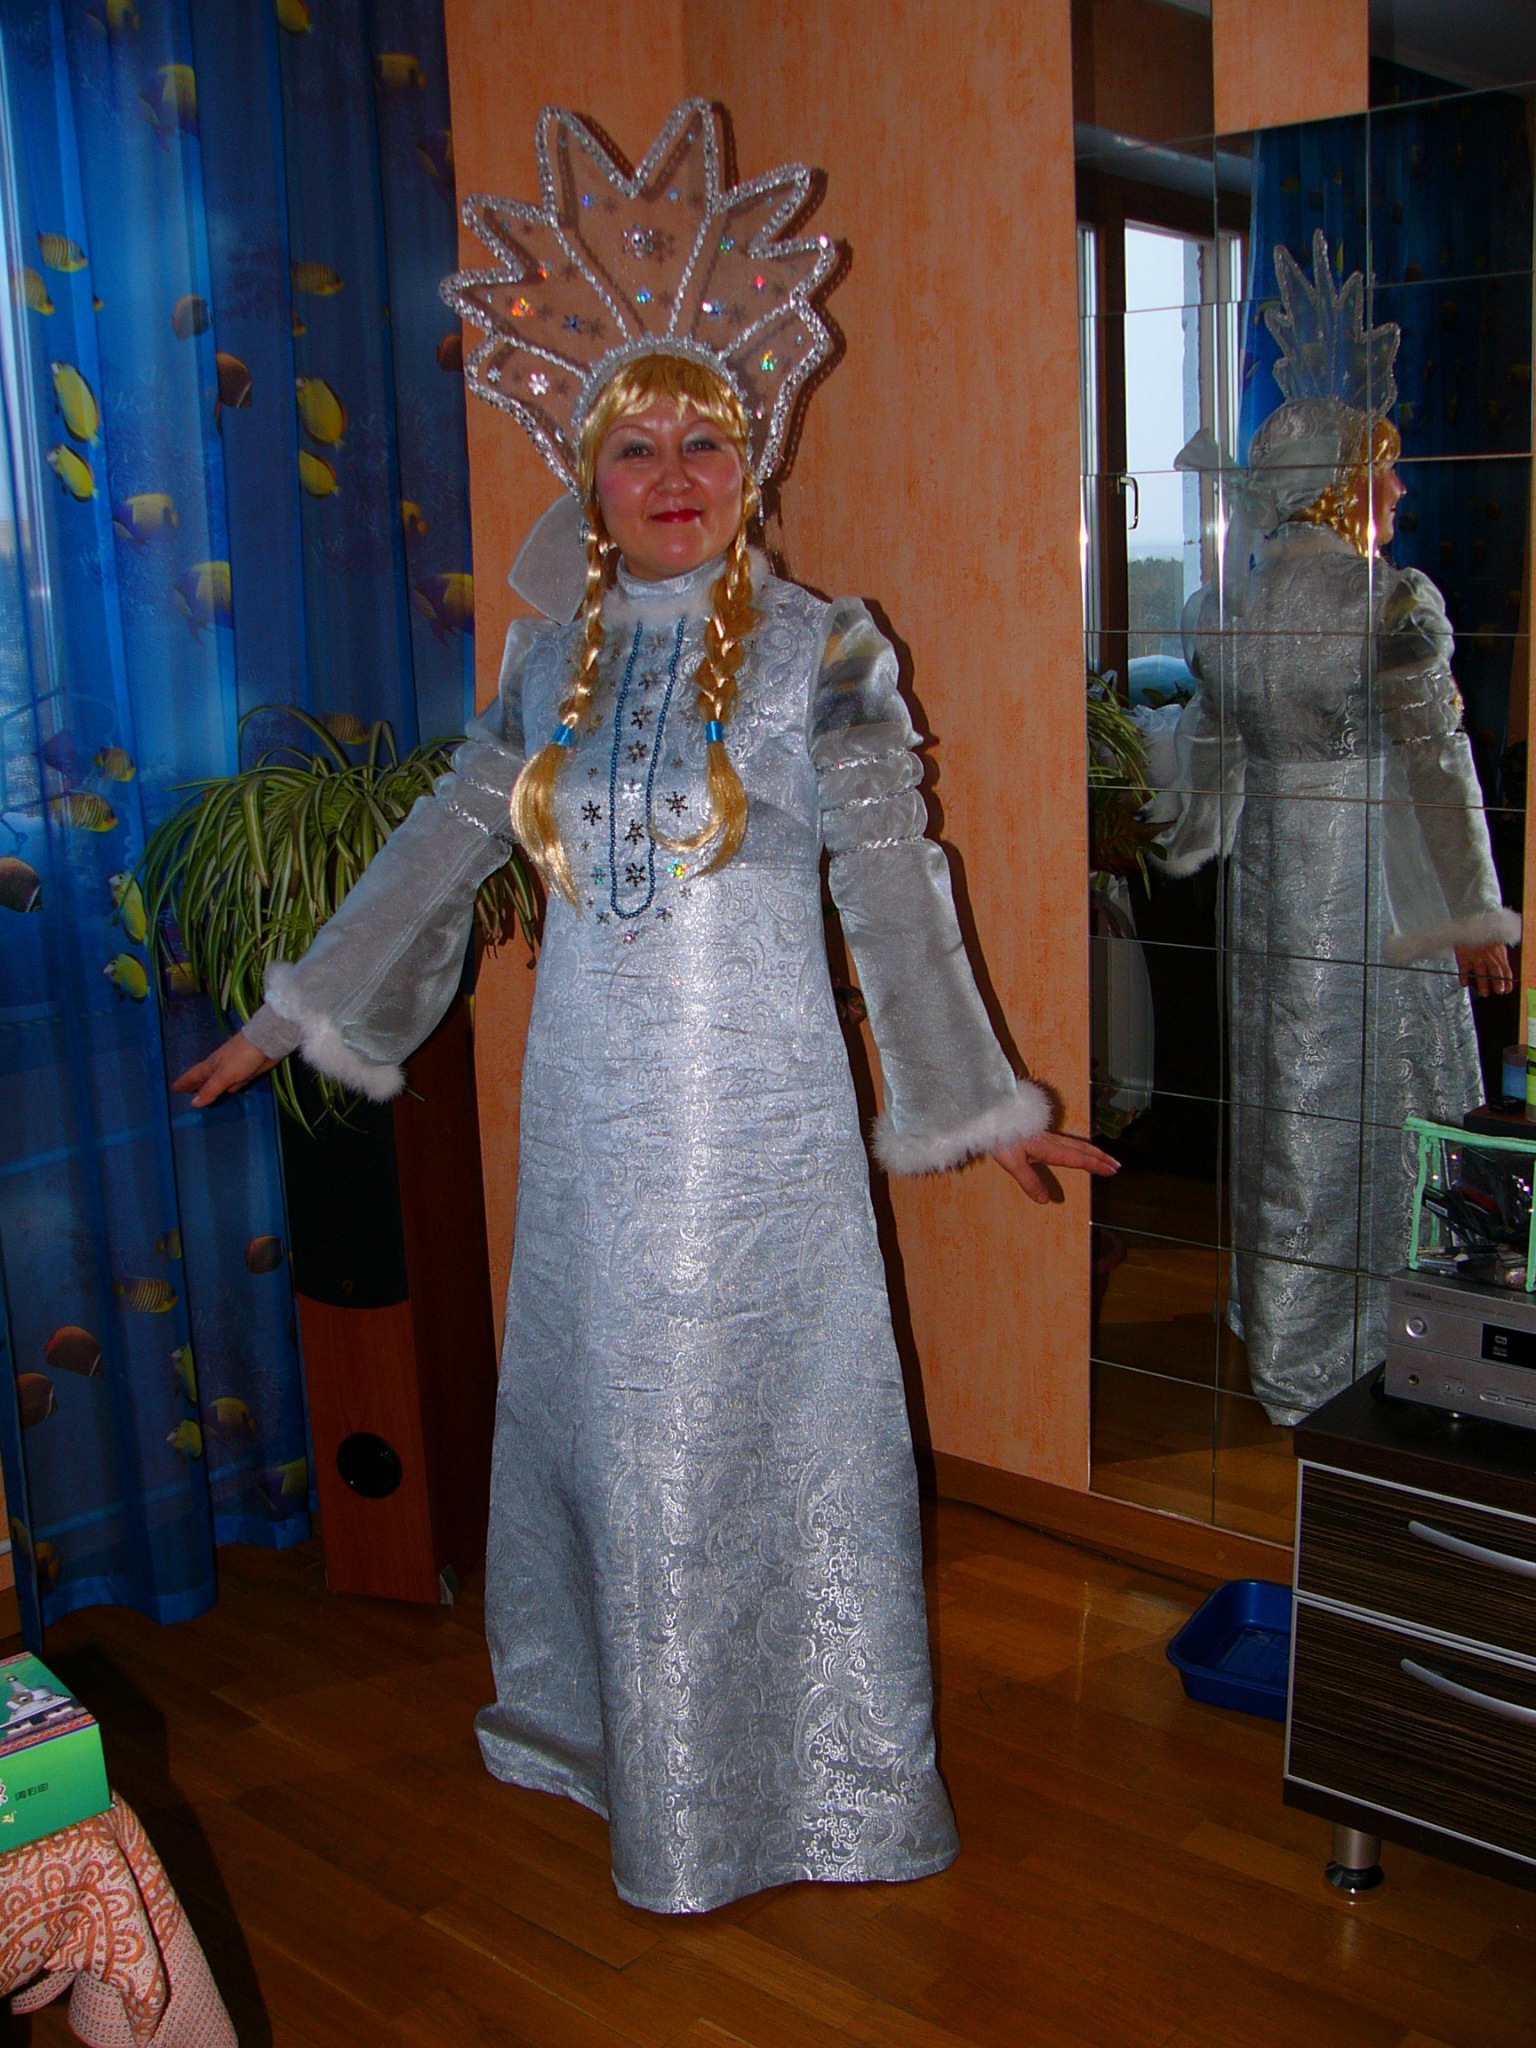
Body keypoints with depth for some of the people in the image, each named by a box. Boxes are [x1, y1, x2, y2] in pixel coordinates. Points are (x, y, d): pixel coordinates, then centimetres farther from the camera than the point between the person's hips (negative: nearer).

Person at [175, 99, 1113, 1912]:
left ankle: (790, 1775, 26)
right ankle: (606, 1719, 38)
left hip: (757, 1118, -4)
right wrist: (284, 1021, 15)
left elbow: (893, 894, -5)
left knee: (754, 1428, 6)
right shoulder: (551, 662, 7)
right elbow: (437, 854, 12)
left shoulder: (822, 652, -5)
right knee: (602, 1416, 15)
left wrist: (980, 1107, -6)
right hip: (588, 1115, 4)